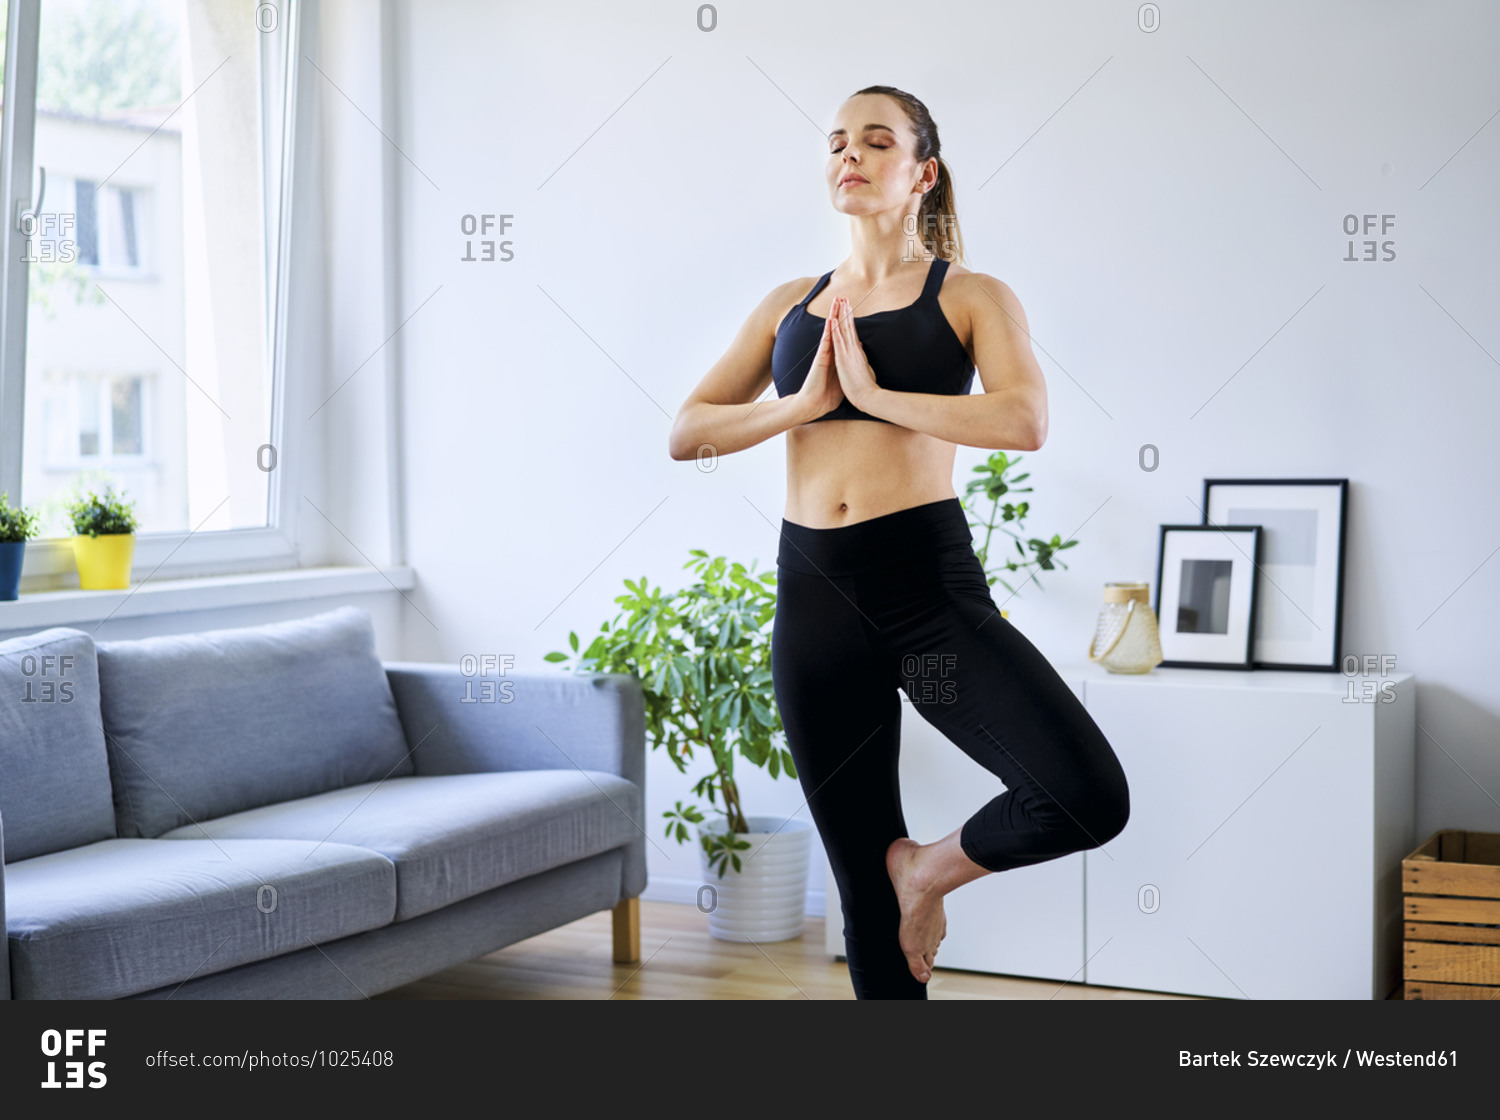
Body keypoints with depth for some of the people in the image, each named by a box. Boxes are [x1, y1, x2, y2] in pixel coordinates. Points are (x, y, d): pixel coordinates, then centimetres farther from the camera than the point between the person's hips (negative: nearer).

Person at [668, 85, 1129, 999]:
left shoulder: (970, 297, 3)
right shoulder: (790, 305, 14)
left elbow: (1025, 420, -15)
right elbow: (686, 433, 8)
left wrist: (874, 393, -12)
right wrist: (800, 403, -6)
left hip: (931, 586, -3)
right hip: (815, 599, 3)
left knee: (1091, 801, -21)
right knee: (863, 883, 9)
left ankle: (931, 865, 8)